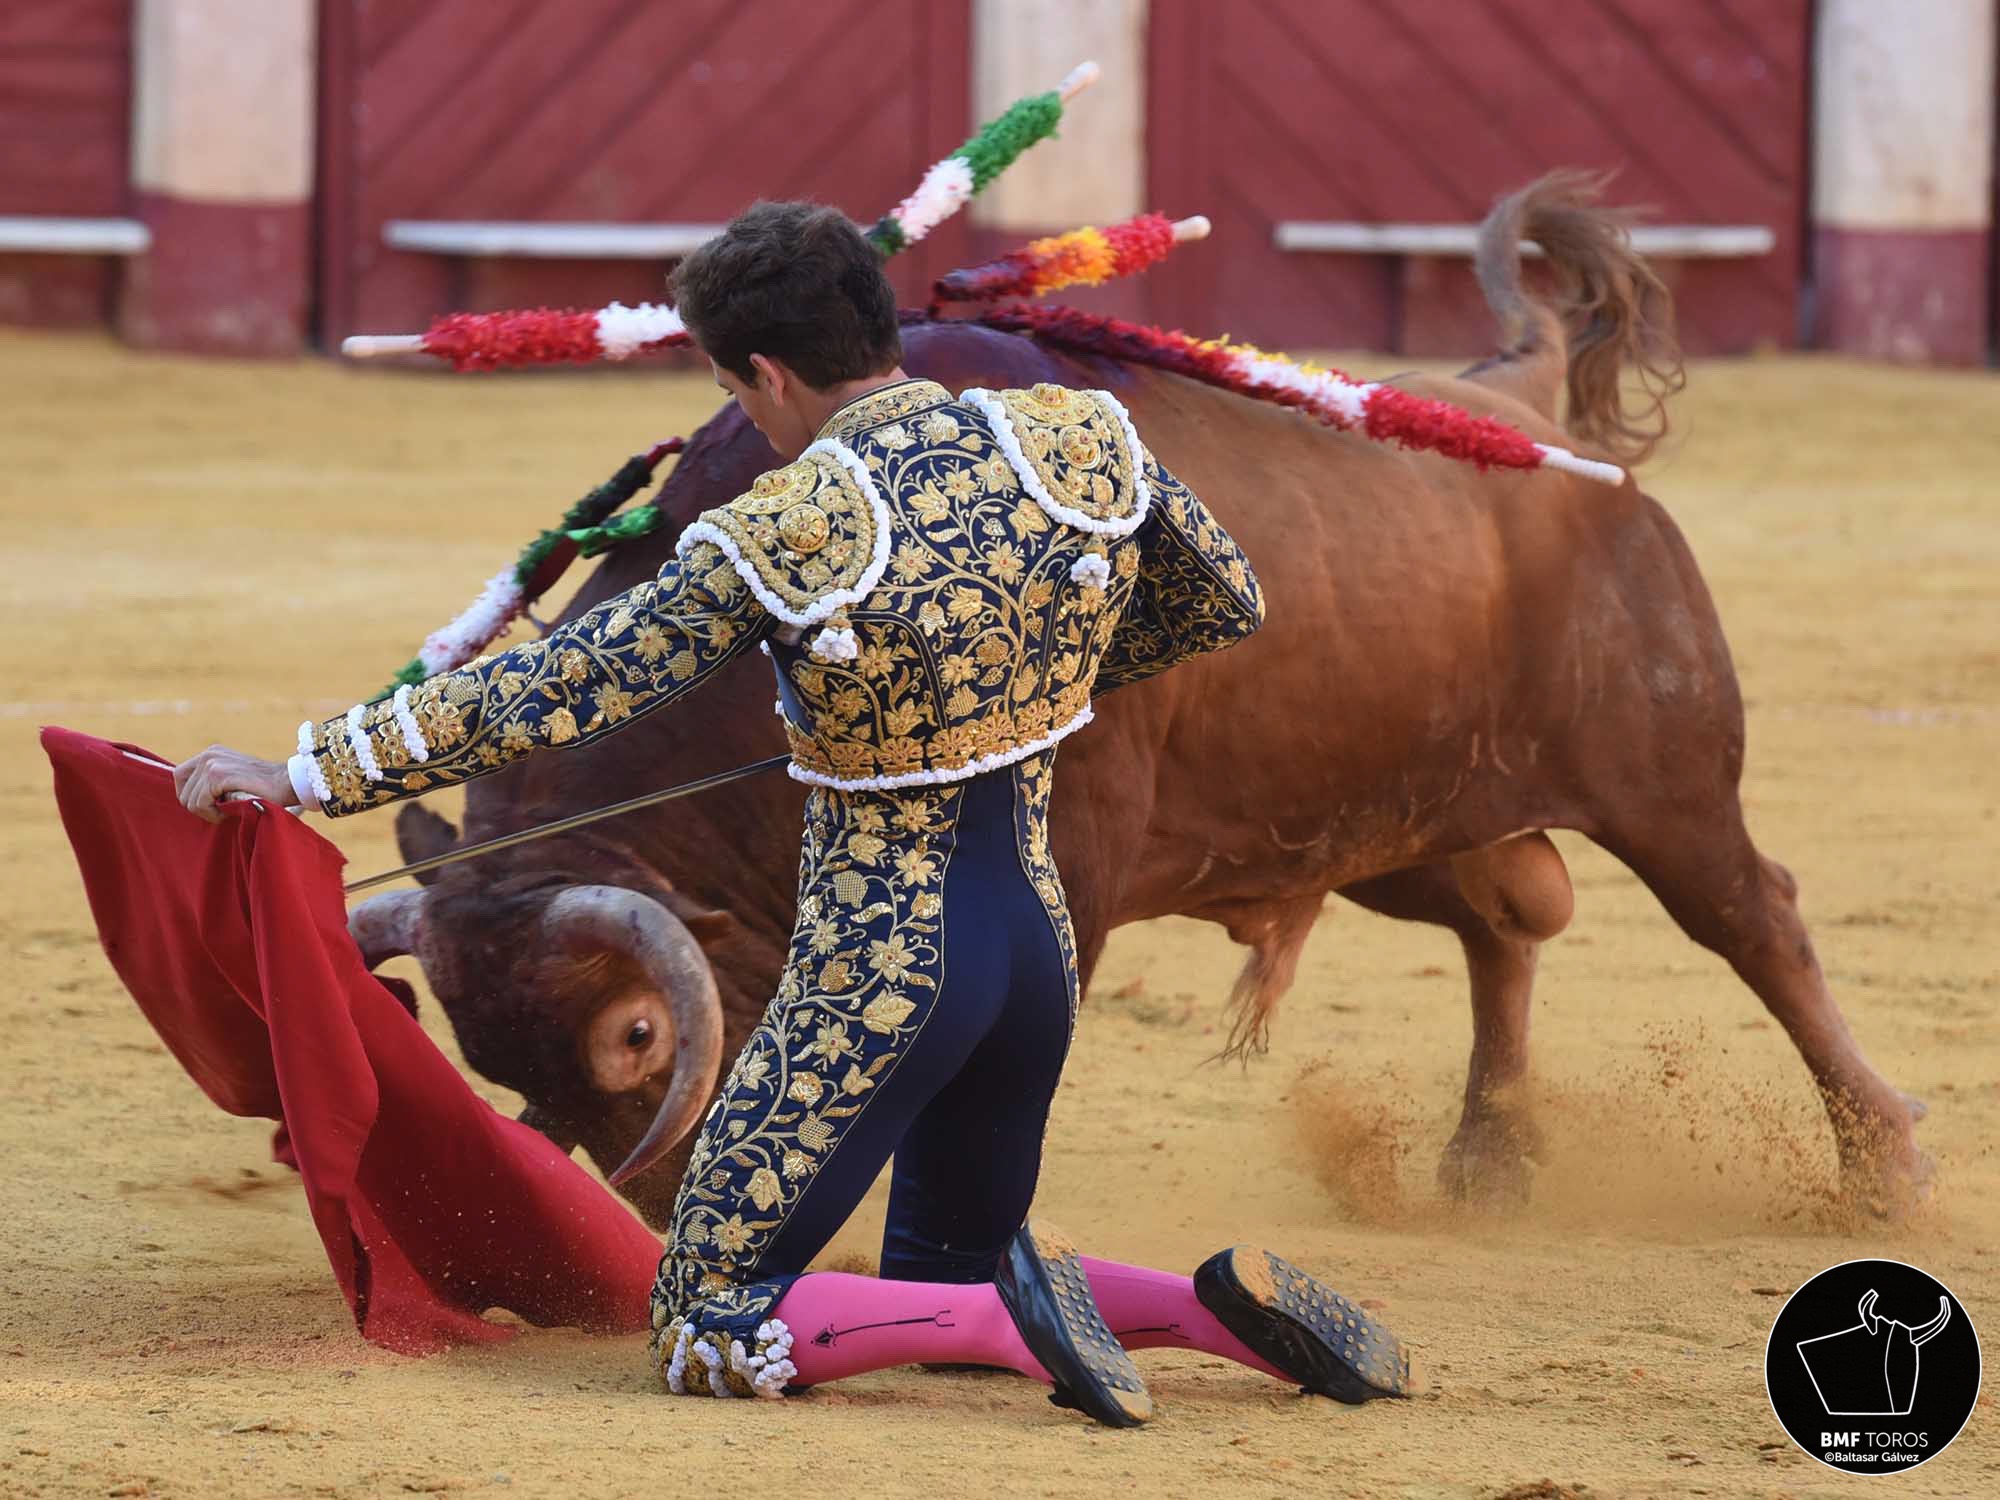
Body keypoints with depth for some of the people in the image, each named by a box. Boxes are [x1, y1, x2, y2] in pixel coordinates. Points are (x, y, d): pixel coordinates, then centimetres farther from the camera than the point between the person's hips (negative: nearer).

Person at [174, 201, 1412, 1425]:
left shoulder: (777, 544, -18)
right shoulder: (1077, 444, -5)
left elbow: (545, 696, -15)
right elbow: (1229, 605, 11)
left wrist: (304, 775, -6)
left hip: (878, 980, -6)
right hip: (1039, 948, 6)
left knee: (703, 1329, 1)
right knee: (946, 1275, 26)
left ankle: (1014, 1320, -17)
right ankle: (1217, 1301, 2)